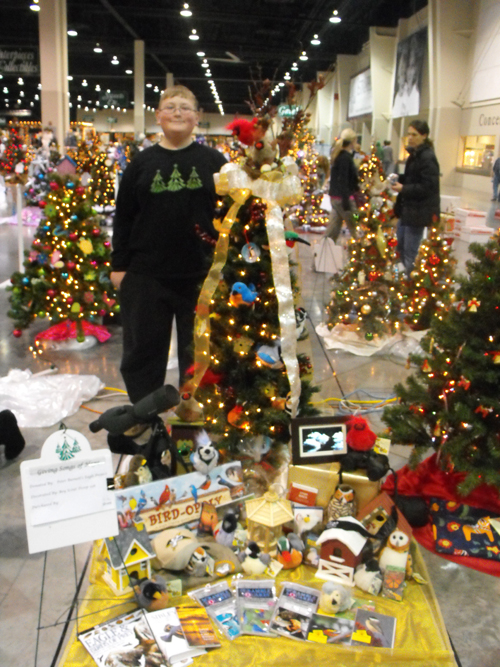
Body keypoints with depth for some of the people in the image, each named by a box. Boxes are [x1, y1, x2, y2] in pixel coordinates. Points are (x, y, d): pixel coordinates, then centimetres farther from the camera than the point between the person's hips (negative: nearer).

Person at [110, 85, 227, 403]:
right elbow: (123, 217, 6)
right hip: (145, 275, 1)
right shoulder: (142, 163, 6)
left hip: (201, 274, -1)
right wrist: (119, 264, 2)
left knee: (198, 351, 12)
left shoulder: (213, 160, 3)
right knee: (143, 349, 10)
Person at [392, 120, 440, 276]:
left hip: (418, 212, -10)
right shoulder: (415, 154, 12)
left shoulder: (427, 158, -17)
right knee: (400, 248, 18)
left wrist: (404, 189, -22)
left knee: (410, 253, -5)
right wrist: (399, 179, 5)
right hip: (407, 208, 10)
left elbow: (428, 187, -22)